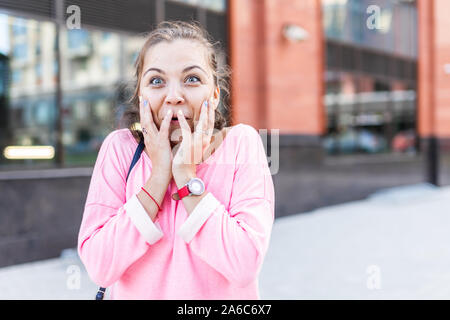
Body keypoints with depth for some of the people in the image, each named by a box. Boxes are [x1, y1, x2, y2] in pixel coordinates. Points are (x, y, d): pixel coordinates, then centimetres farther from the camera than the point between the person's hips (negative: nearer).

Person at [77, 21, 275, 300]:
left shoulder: (241, 143, -9)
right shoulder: (120, 147, -6)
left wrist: (187, 177, -20)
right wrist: (159, 174, -19)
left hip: (227, 296, -1)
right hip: (134, 294, 1)